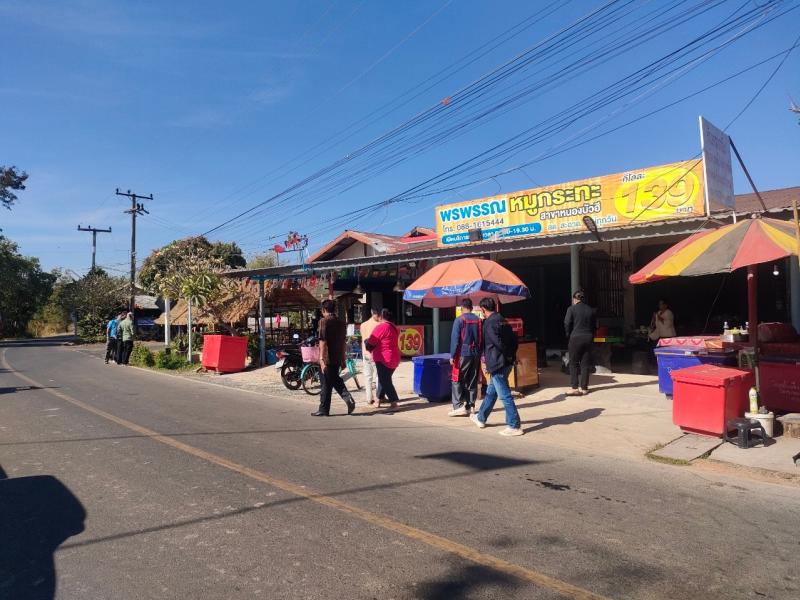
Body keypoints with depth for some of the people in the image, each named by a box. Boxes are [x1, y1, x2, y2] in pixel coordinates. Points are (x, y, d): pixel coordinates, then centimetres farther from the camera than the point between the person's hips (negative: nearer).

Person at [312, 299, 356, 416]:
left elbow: (323, 341, -17)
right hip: (338, 358, 6)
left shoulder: (324, 321, -11)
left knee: (326, 384, 3)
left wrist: (321, 359, -17)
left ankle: (323, 410, 12)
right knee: (336, 380, 21)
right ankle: (348, 399, 3)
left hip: (327, 358, -6)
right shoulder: (341, 323, 9)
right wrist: (343, 359, 20)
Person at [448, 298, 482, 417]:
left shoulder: (459, 320, -8)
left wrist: (452, 355, -7)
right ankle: (470, 406, 14)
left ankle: (459, 406, -7)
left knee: (457, 381, 0)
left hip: (463, 354, -5)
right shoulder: (478, 320, 7)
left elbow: (455, 339, -11)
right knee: (472, 381, 11)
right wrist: (481, 354, 14)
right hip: (476, 354, 5)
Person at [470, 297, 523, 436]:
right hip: (507, 363, 10)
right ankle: (481, 418, 35)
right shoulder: (502, 320, 11)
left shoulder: (489, 322, -15)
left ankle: (514, 426, 2)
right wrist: (512, 355, 12)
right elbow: (514, 339, 11)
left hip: (497, 364, -10)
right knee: (491, 392, 21)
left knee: (505, 396, -3)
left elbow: (498, 343, -22)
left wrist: (508, 355, -8)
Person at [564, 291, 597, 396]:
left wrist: (568, 336, 5)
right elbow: (595, 326, 8)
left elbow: (567, 324, -8)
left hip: (575, 338, -4)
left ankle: (575, 388, -2)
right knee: (585, 364, 8)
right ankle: (584, 388, 10)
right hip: (588, 339, 4)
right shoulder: (592, 310, 8)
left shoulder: (571, 309, -5)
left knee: (573, 364, 3)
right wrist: (591, 337, 14)